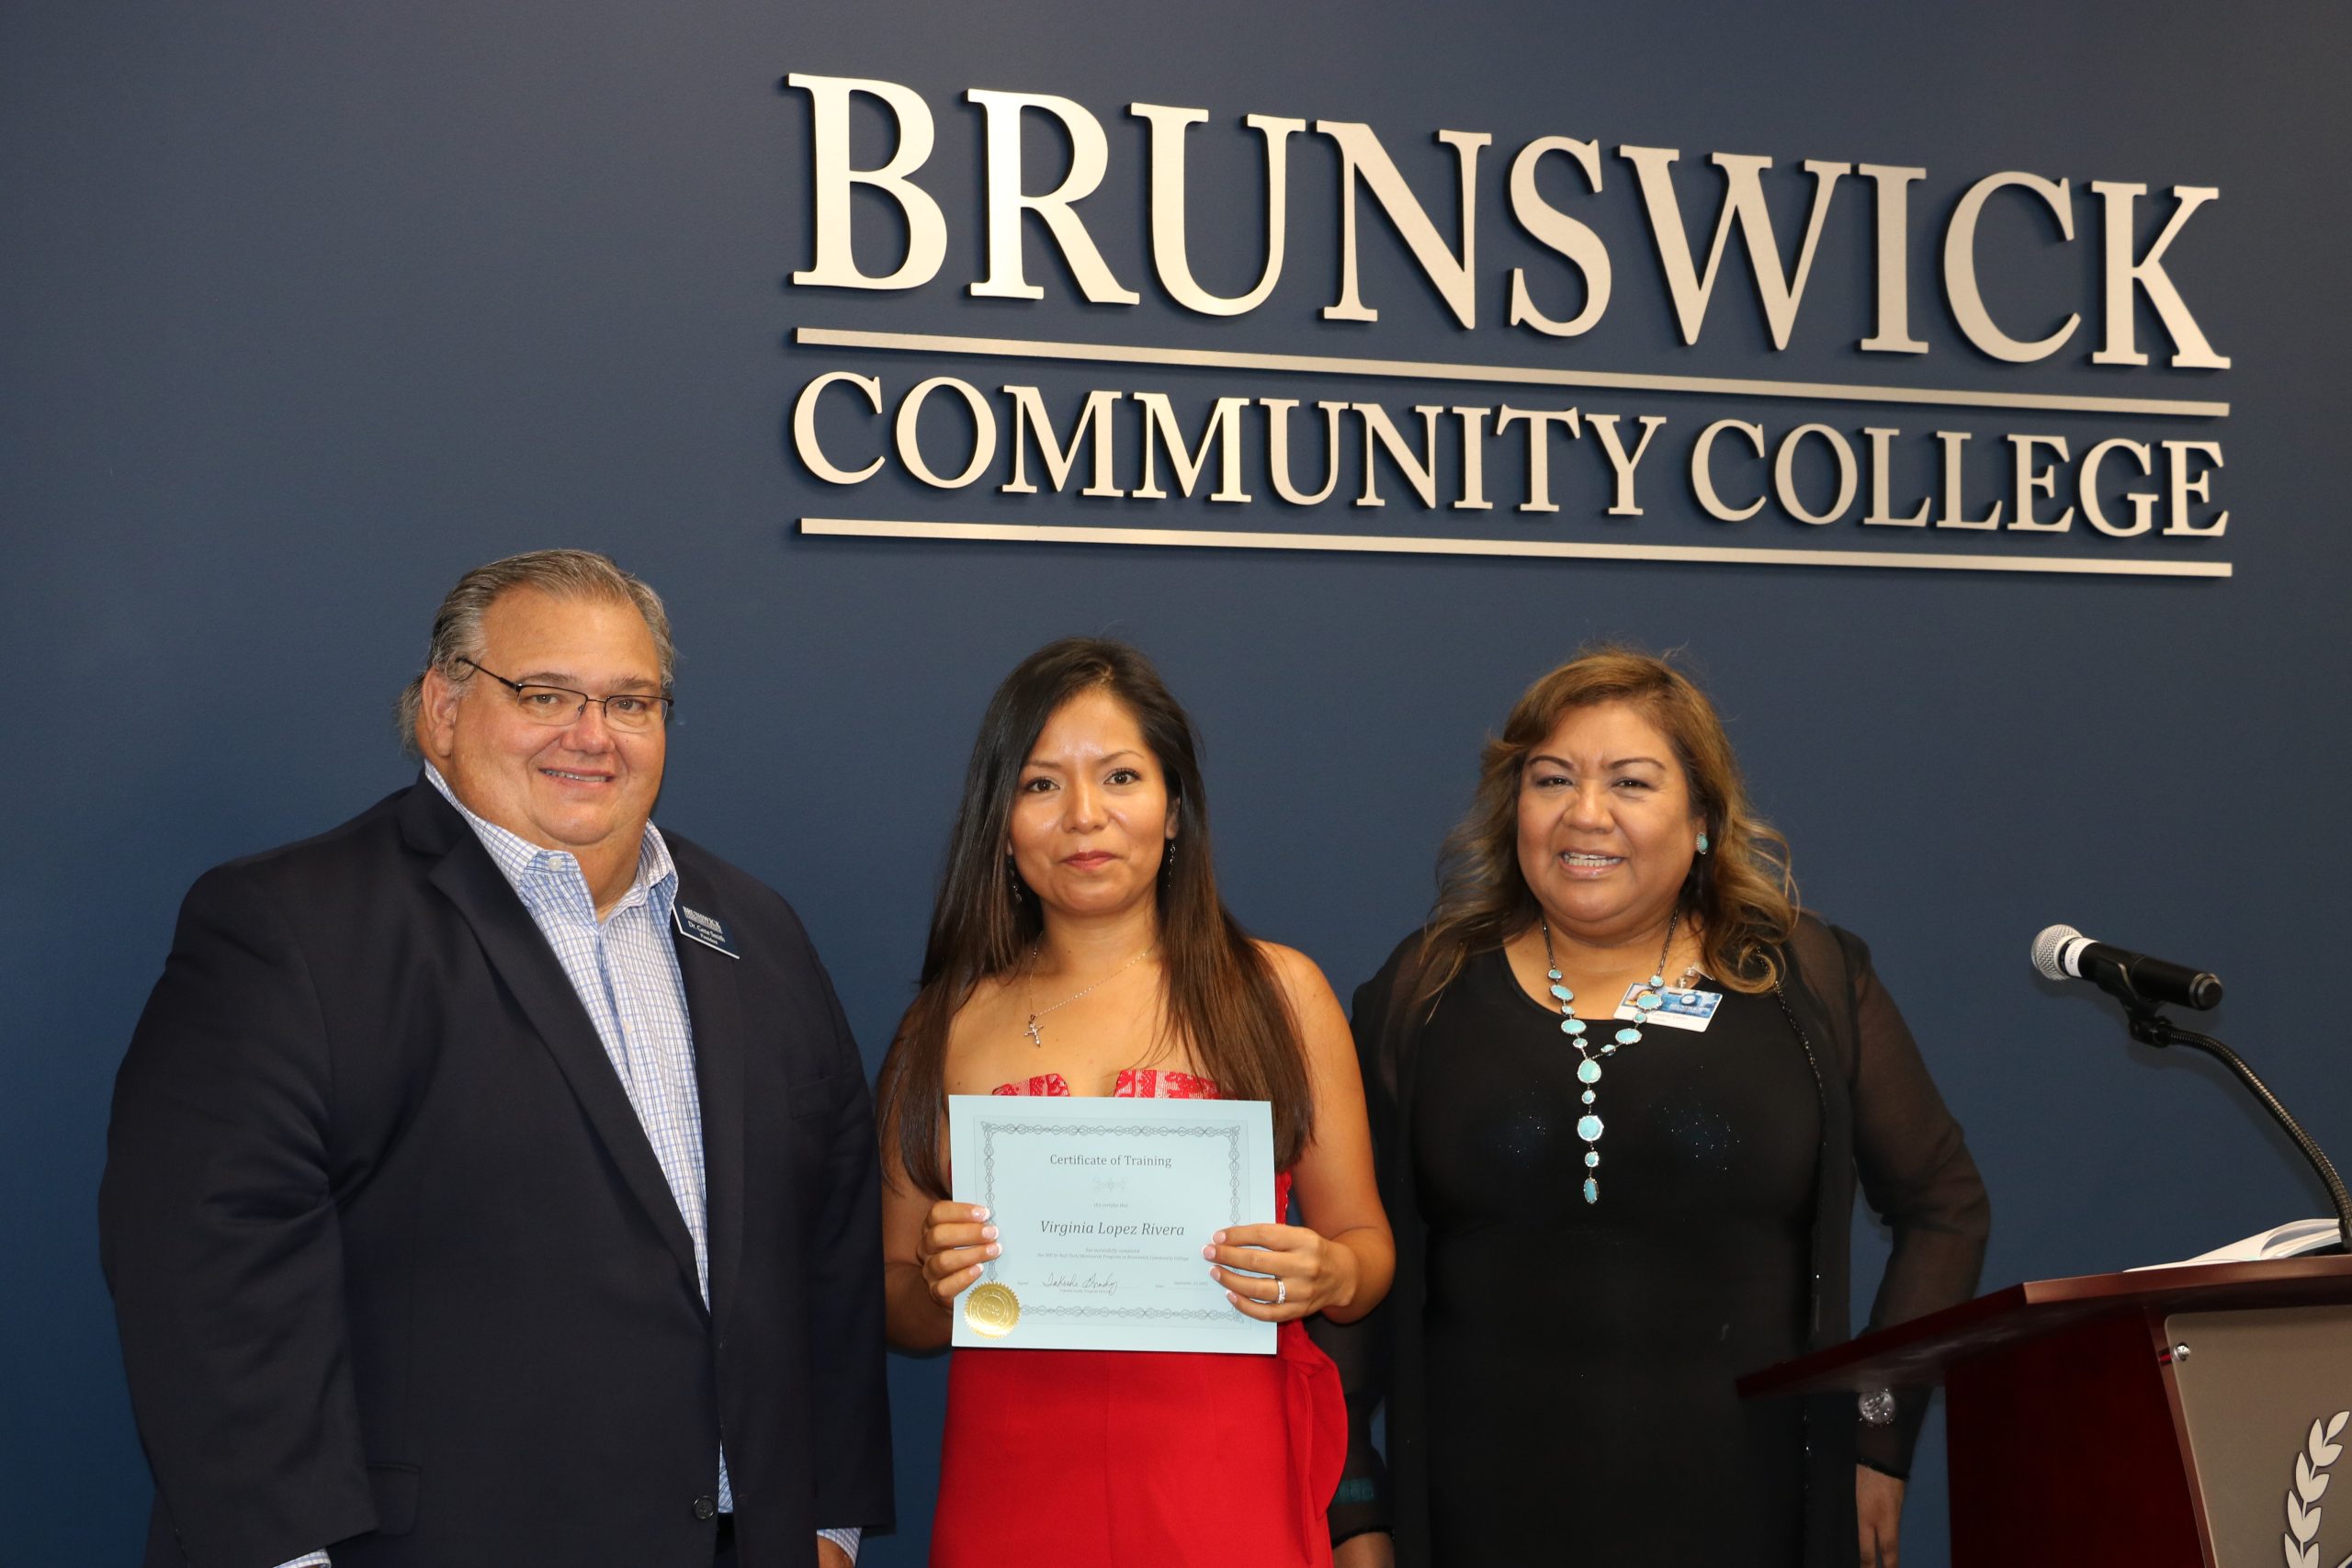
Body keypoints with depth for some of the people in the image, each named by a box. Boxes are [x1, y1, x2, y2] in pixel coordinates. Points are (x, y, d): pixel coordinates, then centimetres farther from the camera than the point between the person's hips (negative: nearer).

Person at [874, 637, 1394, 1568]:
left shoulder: (1277, 992, 3)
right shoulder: (949, 1026, 6)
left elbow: (1365, 1244, 8)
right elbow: (899, 1316, 12)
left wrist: (1328, 1276, -14)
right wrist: (938, 1282, -10)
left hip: (1229, 1488, -1)